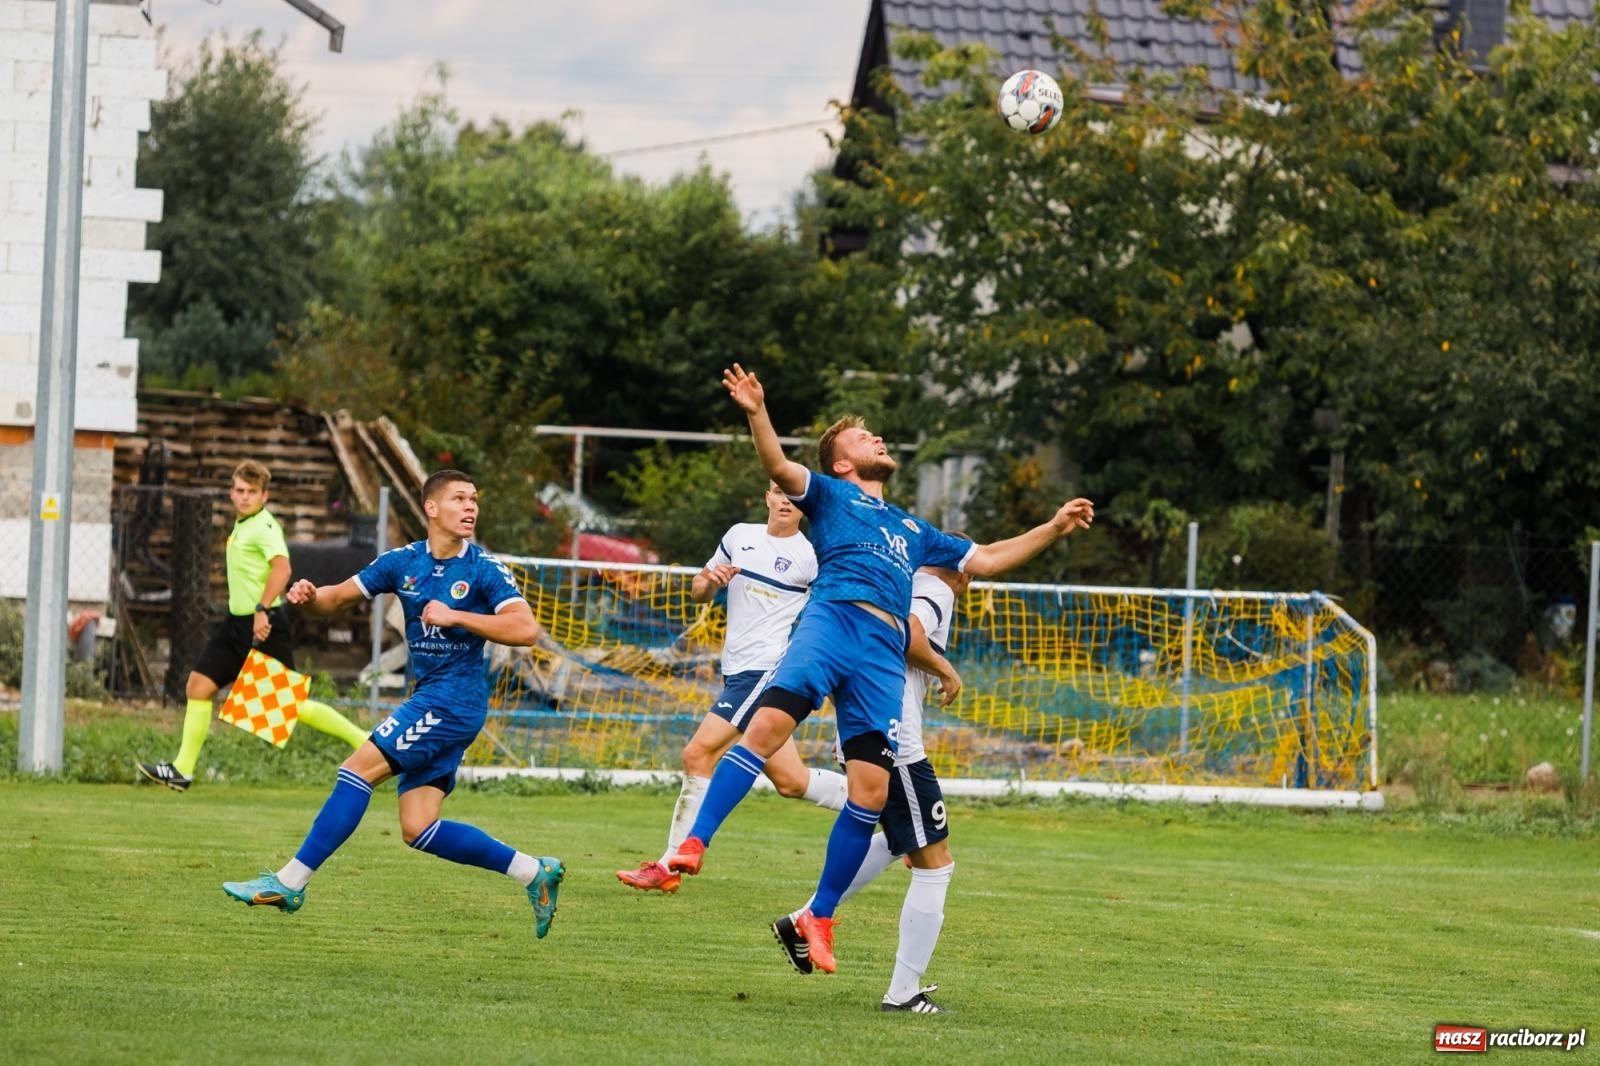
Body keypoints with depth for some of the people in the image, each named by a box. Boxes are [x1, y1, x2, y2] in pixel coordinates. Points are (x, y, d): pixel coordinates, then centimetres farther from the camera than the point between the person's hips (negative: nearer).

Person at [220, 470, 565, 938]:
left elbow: (526, 628, -18)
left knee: (358, 770, -13)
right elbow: (339, 597, 14)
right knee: (418, 830, 2)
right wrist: (309, 597, -9)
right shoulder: (404, 562, 10)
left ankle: (290, 882, -7)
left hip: (455, 699, -8)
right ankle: (534, 872, 12)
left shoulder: (483, 570, -7)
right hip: (429, 697, 8)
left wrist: (455, 617, -20)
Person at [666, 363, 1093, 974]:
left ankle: (820, 916, 4)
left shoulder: (911, 529, 38)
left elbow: (984, 560, 43)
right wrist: (757, 414, -16)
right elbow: (779, 469, 2)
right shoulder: (829, 494, 22)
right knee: (770, 722, -29)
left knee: (871, 791, -8)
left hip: (885, 651, 4)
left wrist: (1054, 529, 37)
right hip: (834, 619, -4)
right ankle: (693, 846, -33)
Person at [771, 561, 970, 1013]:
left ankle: (805, 920, 25)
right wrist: (944, 669, -13)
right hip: (894, 740, -10)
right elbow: (907, 634, -27)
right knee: (934, 862, -3)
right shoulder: (938, 592, -8)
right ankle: (903, 992, -3)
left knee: (904, 839, 30)